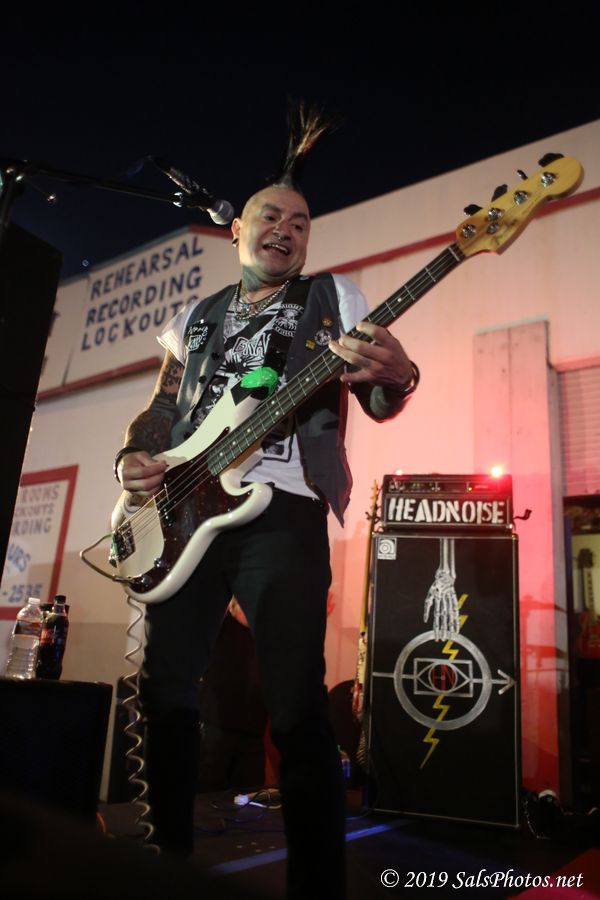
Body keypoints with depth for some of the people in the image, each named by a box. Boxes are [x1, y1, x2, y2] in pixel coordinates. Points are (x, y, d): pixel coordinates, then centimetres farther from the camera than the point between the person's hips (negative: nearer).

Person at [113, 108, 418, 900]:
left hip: (283, 510, -4)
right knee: (167, 687, 7)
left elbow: (377, 402, 4)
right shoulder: (195, 318, 23)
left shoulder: (334, 297, 13)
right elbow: (160, 409, 22)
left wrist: (396, 377, -21)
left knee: (296, 703, -8)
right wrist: (134, 458, 1)